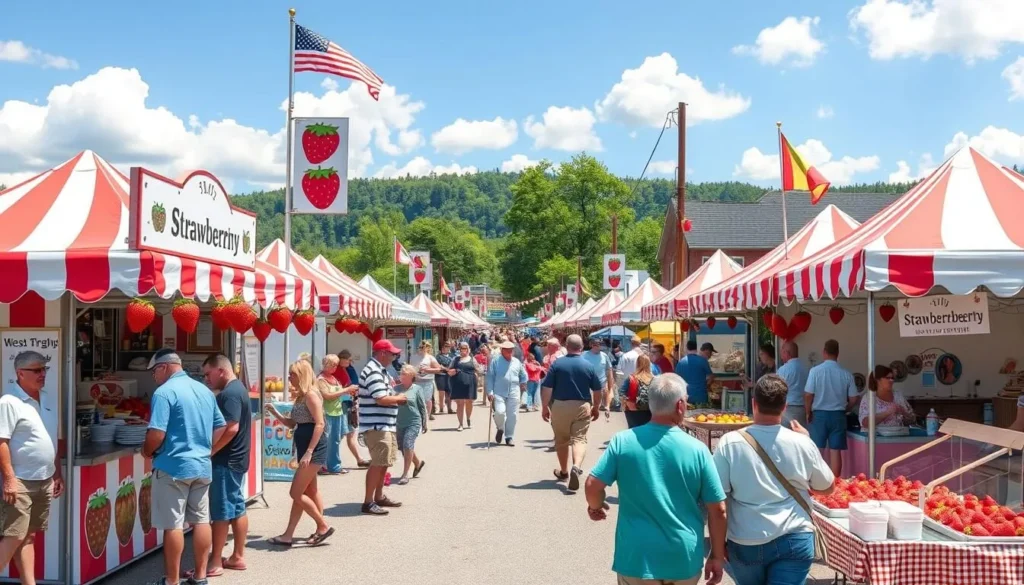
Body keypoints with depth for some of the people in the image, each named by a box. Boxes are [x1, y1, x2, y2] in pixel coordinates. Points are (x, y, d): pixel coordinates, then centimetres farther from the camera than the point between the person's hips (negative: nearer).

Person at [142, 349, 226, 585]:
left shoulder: (164, 392, -13)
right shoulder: (205, 390, 11)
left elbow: (157, 434, -19)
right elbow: (220, 428, 14)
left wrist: (147, 451, -1)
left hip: (174, 467, -7)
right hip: (202, 465, 7)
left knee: (173, 525, 0)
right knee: (201, 520, 12)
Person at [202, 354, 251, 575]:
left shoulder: (229, 393, -18)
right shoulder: (237, 388, 14)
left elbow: (231, 428, -26)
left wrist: (210, 452, -19)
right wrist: (213, 450, 15)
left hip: (226, 460, -10)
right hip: (236, 458, 10)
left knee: (221, 511, -3)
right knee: (236, 508, 12)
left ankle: (216, 562, 3)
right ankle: (238, 557, 19)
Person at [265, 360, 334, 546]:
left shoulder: (311, 395, -15)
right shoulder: (300, 396, 14)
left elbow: (320, 424, -22)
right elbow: (292, 424, 17)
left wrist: (309, 452, -26)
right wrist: (275, 413, 3)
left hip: (314, 449, -10)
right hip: (305, 449, 10)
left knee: (296, 493, -7)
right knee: (310, 491, 14)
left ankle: (324, 526, 3)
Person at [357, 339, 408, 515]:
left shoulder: (380, 370, 16)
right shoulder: (373, 372, -18)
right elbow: (381, 399, -25)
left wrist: (395, 398, 6)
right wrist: (398, 398, -9)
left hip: (385, 425, 11)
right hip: (376, 426, -11)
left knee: (384, 462, 17)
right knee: (378, 463, -8)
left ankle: (379, 497, 27)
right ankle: (368, 502, -4)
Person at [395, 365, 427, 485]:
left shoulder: (417, 389, -6)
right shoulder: (397, 388, 3)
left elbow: (423, 407, 0)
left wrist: (424, 423, 3)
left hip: (413, 422, -5)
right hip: (399, 423, 5)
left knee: (407, 445, -15)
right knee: (402, 447, 14)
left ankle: (405, 474, -7)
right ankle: (418, 463, 41)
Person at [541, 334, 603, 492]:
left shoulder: (557, 363, -5)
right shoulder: (588, 366, 0)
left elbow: (546, 388, -8)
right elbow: (598, 390, 6)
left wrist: (545, 407, 1)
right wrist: (596, 407, 20)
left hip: (560, 406, 0)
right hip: (582, 407, 0)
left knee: (561, 441, 16)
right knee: (580, 439, -1)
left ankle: (563, 472, 31)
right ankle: (576, 466, -28)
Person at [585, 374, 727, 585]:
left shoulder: (622, 441, -9)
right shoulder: (697, 450, -9)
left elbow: (593, 485, -9)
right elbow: (718, 510, -5)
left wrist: (595, 506, 14)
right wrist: (717, 557, 6)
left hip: (637, 557, -1)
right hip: (683, 559, 1)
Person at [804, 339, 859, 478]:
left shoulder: (815, 371, -10)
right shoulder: (846, 374, -3)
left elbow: (808, 395, -10)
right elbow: (853, 399, 2)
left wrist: (808, 413, 6)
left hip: (819, 414, -2)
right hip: (838, 415, 2)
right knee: (835, 451, 5)